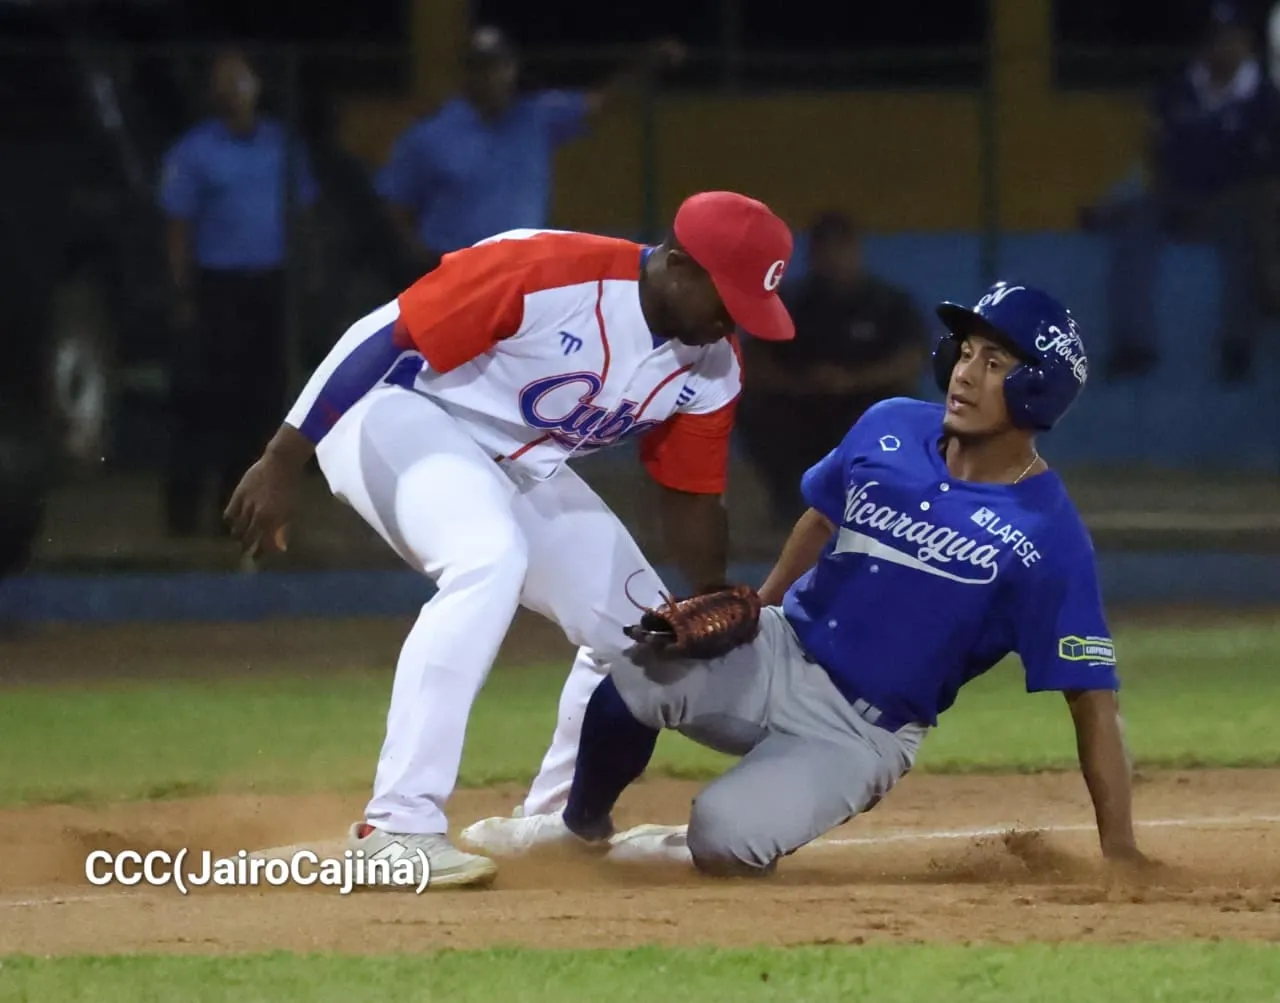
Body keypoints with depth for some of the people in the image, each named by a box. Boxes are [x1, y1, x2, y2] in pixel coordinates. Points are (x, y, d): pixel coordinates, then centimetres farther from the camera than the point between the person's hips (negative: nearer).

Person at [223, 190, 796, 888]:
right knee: (489, 557, -35)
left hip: (523, 469, 8)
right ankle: (397, 829, -36)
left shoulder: (712, 368, -7)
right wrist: (283, 463, -28)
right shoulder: (542, 274, -30)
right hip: (397, 415, -8)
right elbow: (381, 338, -28)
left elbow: (689, 496, 4)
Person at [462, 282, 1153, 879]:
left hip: (860, 733, -4)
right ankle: (580, 829, 3)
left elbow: (1091, 695, -16)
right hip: (779, 655, 4)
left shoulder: (1047, 536, -15)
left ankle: (690, 847, 8)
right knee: (639, 670, -26)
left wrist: (1120, 854, -21)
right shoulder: (890, 430, -1)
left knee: (725, 841, -30)